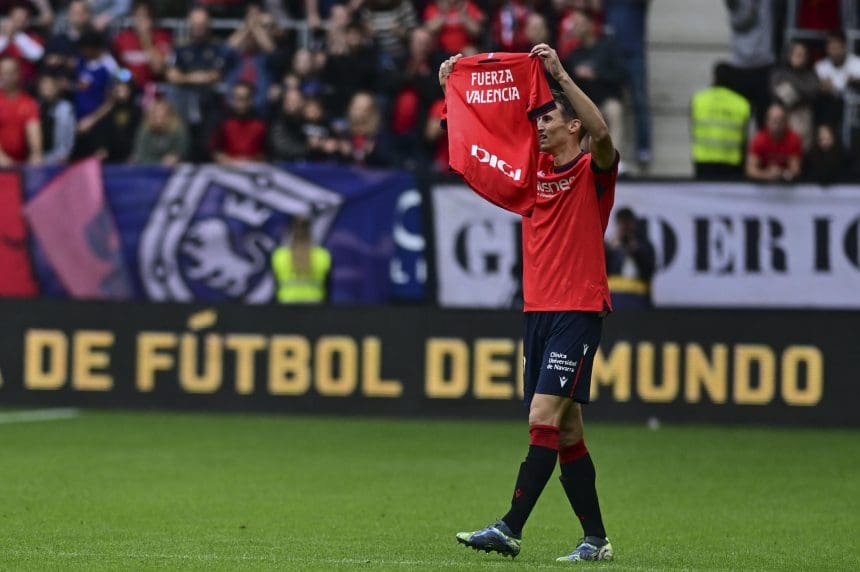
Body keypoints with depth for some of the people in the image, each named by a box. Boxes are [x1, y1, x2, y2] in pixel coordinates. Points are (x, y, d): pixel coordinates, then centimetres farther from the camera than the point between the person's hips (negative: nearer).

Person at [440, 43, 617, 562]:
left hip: (579, 310, -7)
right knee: (566, 430, 6)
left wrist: (559, 73, -28)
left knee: (544, 417, -15)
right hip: (539, 310, 7)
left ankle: (511, 530, -19)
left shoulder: (594, 171, -4)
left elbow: (602, 132, -25)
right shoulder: (535, 167, 14)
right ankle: (596, 540, 10)